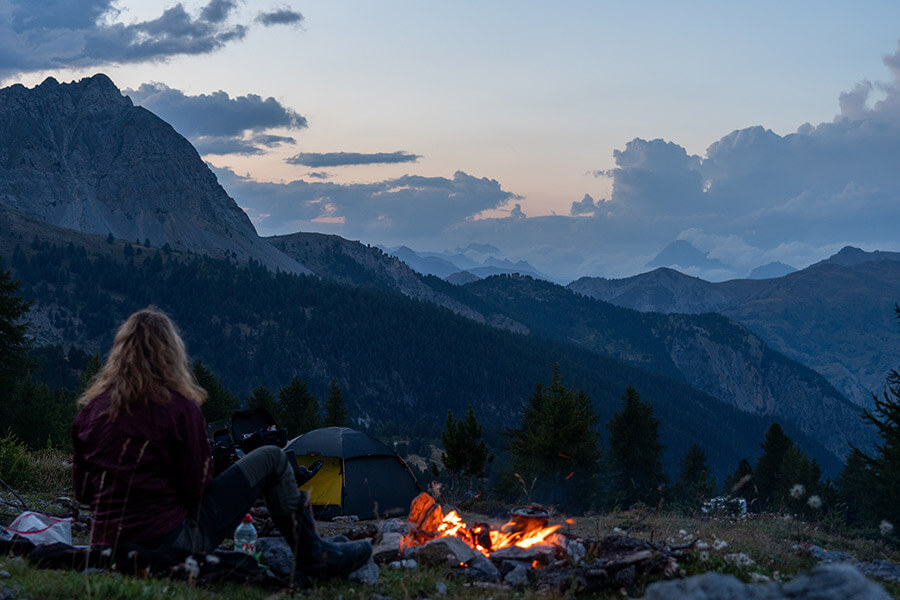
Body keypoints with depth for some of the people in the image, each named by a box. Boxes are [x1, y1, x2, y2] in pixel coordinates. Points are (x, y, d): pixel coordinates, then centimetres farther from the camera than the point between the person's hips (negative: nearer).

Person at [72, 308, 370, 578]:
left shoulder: (90, 409, 4)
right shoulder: (179, 407, -12)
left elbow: (83, 492, 11)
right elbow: (196, 486, -6)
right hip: (170, 542, -6)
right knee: (271, 460, 6)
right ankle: (312, 555, 18)